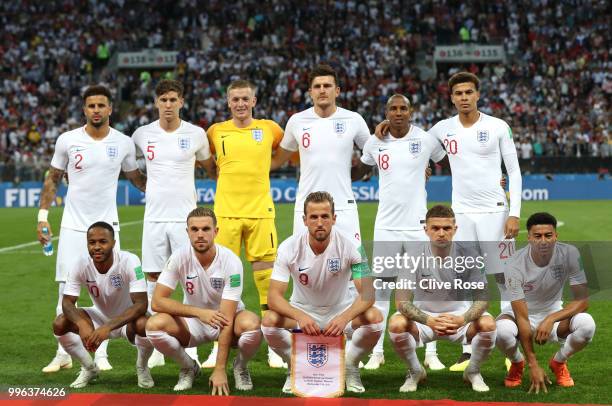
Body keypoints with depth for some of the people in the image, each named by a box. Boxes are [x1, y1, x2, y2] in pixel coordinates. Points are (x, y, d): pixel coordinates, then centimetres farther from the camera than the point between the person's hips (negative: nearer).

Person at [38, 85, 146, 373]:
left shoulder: (123, 143, 0)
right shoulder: (67, 140, -2)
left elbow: (135, 178, 16)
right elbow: (53, 179, 8)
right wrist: (43, 216, 2)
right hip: (72, 226, 0)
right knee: (66, 291, -1)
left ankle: (101, 354, 10)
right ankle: (63, 354, 9)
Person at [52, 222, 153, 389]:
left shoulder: (129, 261, -28)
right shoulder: (81, 264, -18)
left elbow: (141, 304, -33)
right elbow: (67, 302, -19)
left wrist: (108, 327, -45)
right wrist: (82, 324, -42)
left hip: (128, 318, -3)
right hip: (100, 317, 3)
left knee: (144, 324, -38)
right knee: (59, 324, -20)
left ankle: (142, 367, -3)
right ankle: (89, 368, 6)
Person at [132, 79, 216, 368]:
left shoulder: (196, 134, 1)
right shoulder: (142, 134, 4)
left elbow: (210, 168, 16)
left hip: (185, 216, -2)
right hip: (154, 217, 2)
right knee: (153, 279, 3)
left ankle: (191, 348, 3)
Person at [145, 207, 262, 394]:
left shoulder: (230, 261, -23)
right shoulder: (180, 257, -18)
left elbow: (226, 319, -27)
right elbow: (157, 301, -21)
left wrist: (220, 370, -31)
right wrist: (199, 312, -34)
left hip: (225, 319, -2)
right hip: (193, 322, 2)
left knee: (251, 324, -36)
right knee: (154, 324, -28)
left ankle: (240, 366, -1)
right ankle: (188, 367, 2)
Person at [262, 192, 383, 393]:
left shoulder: (350, 246, -20)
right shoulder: (289, 248, -19)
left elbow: (367, 294, -23)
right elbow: (274, 296, -22)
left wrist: (344, 318, -43)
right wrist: (300, 316, -43)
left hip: (340, 309, 0)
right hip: (302, 310, 0)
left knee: (375, 318, -30)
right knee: (270, 320, -30)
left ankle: (350, 367, 0)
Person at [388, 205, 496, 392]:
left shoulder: (469, 254, -14)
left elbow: (482, 297, -14)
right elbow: (402, 301, -20)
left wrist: (462, 319, -36)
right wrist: (429, 321, -39)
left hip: (460, 316, 0)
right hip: (423, 317, 0)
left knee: (488, 324, -30)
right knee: (396, 324, -31)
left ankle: (473, 372, 2)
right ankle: (415, 372, 0)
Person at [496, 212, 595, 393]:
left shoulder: (570, 254, -20)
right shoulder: (516, 265, -27)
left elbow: (582, 300, -18)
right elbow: (522, 318, -27)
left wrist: (551, 319, -34)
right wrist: (533, 365, -30)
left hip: (555, 312, 2)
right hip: (522, 313, -2)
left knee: (586, 324, -29)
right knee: (503, 330, -36)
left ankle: (559, 362, 4)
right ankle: (517, 364, 2)